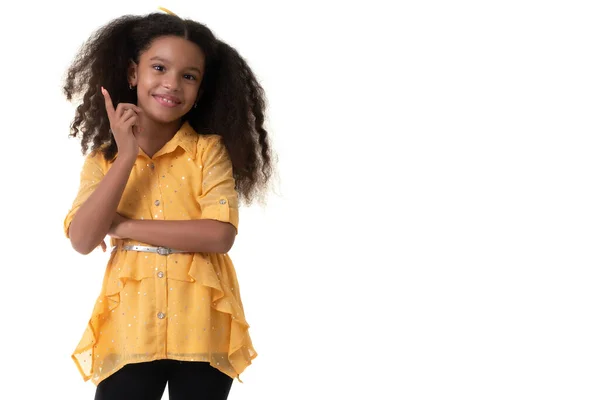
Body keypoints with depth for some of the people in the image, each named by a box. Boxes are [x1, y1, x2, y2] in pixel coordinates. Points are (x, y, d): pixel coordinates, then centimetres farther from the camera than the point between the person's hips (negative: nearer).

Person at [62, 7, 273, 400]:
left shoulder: (209, 150, -2)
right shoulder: (105, 157, 4)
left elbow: (220, 235, -15)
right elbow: (82, 240, -9)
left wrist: (123, 226, -12)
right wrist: (126, 156, -14)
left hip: (201, 328, -1)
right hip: (129, 327, 1)